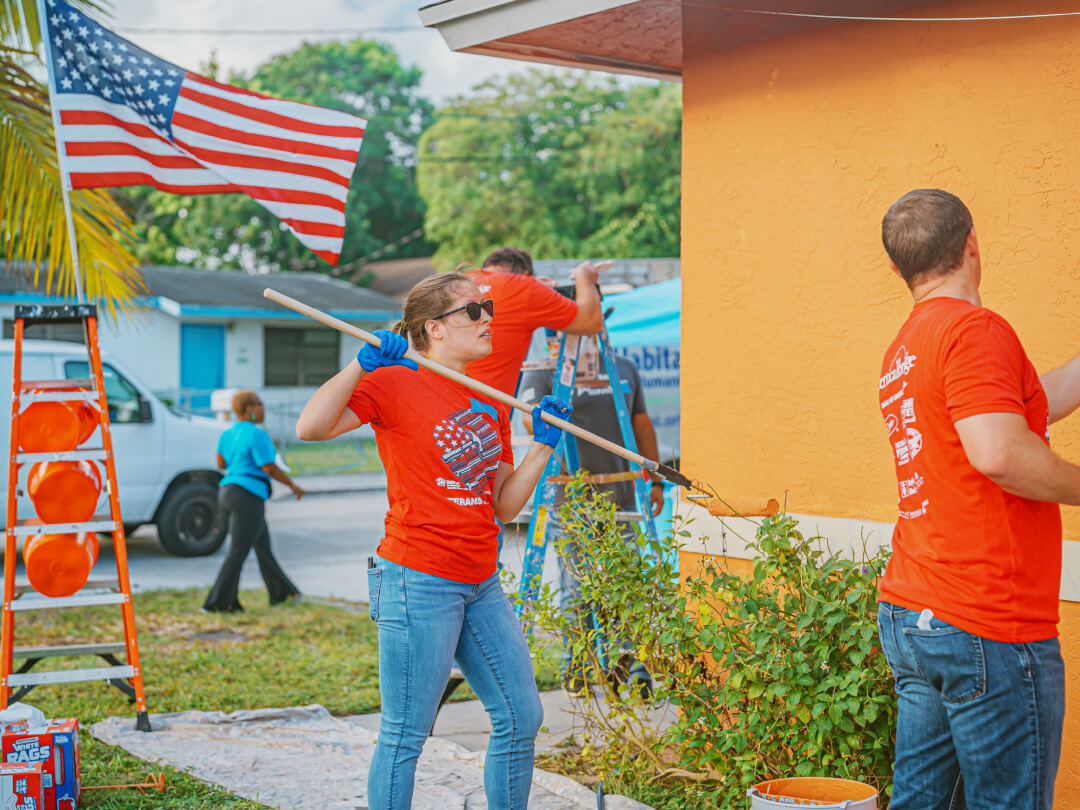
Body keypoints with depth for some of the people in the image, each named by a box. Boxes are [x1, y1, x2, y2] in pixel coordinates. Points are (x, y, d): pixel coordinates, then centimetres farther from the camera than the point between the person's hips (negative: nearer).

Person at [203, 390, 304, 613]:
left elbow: (221, 463, 19)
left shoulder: (228, 434, 11)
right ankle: (216, 603, -3)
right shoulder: (257, 435, -15)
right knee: (238, 552, -4)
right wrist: (293, 485, -2)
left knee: (263, 546, 19)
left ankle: (281, 593, 29)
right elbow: (270, 469, -15)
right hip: (248, 496, -9)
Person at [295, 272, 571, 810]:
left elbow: (503, 507, 13)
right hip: (419, 583, -8)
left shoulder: (490, 405, 14)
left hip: (481, 584, 8)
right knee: (405, 735, -1)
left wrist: (543, 444, 5)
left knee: (521, 718, 10)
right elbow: (310, 427, -20)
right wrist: (362, 365, -26)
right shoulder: (395, 384, -7)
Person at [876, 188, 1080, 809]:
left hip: (910, 618, 9)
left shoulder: (905, 349, 17)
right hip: (990, 628, -9)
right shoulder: (975, 330, -12)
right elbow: (998, 451, -25)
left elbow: (1029, 403, 23)